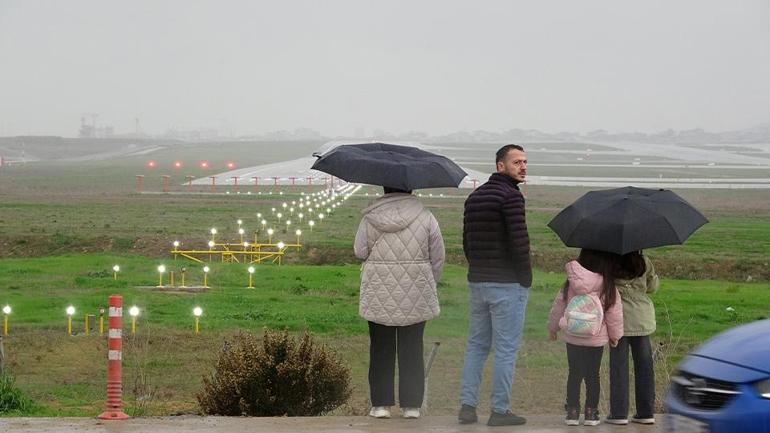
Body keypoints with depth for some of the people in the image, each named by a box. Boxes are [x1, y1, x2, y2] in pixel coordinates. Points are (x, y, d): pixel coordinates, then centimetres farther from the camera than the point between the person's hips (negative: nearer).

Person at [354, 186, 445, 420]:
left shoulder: (371, 218, -4)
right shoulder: (426, 218, -2)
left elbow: (360, 251, 2)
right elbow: (437, 257, 2)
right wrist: (431, 282, 16)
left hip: (379, 294, 0)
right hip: (416, 296, 0)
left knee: (381, 348, 8)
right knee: (412, 349, 7)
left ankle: (381, 403, 8)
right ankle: (411, 405, 9)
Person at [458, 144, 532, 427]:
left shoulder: (474, 197, 12)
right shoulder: (510, 196, -13)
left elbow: (467, 241, 14)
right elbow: (519, 241, -18)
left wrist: (478, 269, 17)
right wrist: (525, 277, -7)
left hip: (477, 282, 8)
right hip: (507, 284, -8)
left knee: (476, 345, 13)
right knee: (506, 348, -1)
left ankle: (467, 406, 9)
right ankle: (499, 410, 0)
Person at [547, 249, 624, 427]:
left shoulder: (570, 284, -5)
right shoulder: (608, 288, -11)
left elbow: (558, 306, 4)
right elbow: (615, 313, -4)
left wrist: (553, 328, 18)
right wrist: (615, 335, 11)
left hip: (572, 338, 1)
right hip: (597, 339, -1)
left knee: (574, 374, 10)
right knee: (593, 375, 8)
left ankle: (572, 411, 12)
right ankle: (591, 413, 10)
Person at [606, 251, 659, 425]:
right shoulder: (644, 262, 0)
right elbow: (653, 287, 10)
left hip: (619, 317, -3)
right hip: (643, 318, 3)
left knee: (619, 365, 3)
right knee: (644, 365, 8)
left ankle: (619, 413, 3)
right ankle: (646, 413, 11)